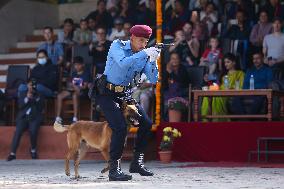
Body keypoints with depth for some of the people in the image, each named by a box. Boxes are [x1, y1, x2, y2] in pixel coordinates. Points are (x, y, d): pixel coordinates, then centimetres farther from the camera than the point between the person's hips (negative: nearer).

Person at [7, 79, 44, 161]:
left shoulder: (39, 96, 15)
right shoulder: (22, 94, 17)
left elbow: (40, 108, 3)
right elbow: (20, 106, 4)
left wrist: (34, 98, -7)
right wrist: (27, 98, -9)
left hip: (34, 117, -1)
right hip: (23, 117, 1)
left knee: (33, 130, -30)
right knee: (18, 131, -25)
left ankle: (33, 150, -6)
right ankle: (12, 153, -27)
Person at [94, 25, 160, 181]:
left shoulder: (144, 55, 2)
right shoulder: (118, 46, -12)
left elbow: (153, 80, -6)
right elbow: (123, 63, -34)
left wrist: (153, 61, -21)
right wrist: (145, 54, -34)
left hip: (125, 94, 7)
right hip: (107, 93, -7)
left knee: (146, 123, 1)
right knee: (120, 128, -21)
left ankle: (137, 162, 14)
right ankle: (114, 169, -15)